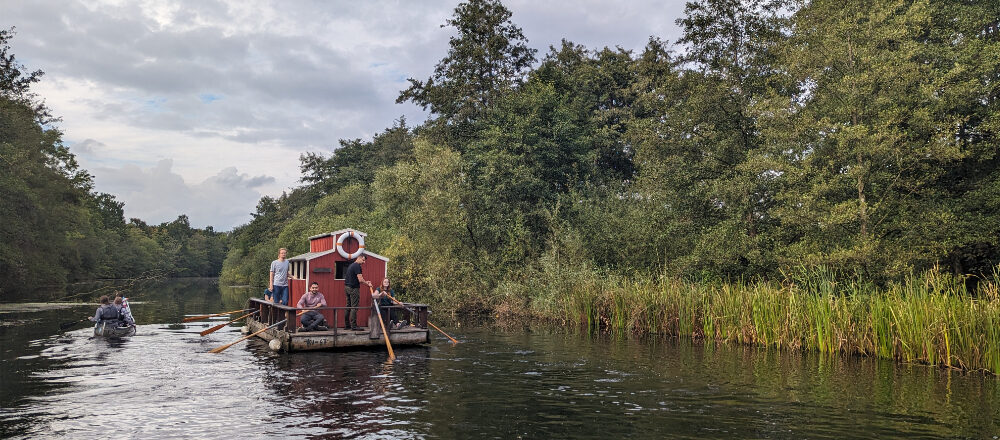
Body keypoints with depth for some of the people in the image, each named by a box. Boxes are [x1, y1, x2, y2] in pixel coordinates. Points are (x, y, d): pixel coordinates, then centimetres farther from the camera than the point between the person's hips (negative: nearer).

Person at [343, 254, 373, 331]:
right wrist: (367, 284, -5)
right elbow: (360, 279, -19)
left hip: (347, 287, 10)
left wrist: (365, 282, 19)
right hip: (354, 288, -10)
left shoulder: (351, 265, 19)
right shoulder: (357, 266, -12)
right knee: (354, 307, -7)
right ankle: (354, 325, -7)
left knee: (349, 307, 13)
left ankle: (347, 325, 16)